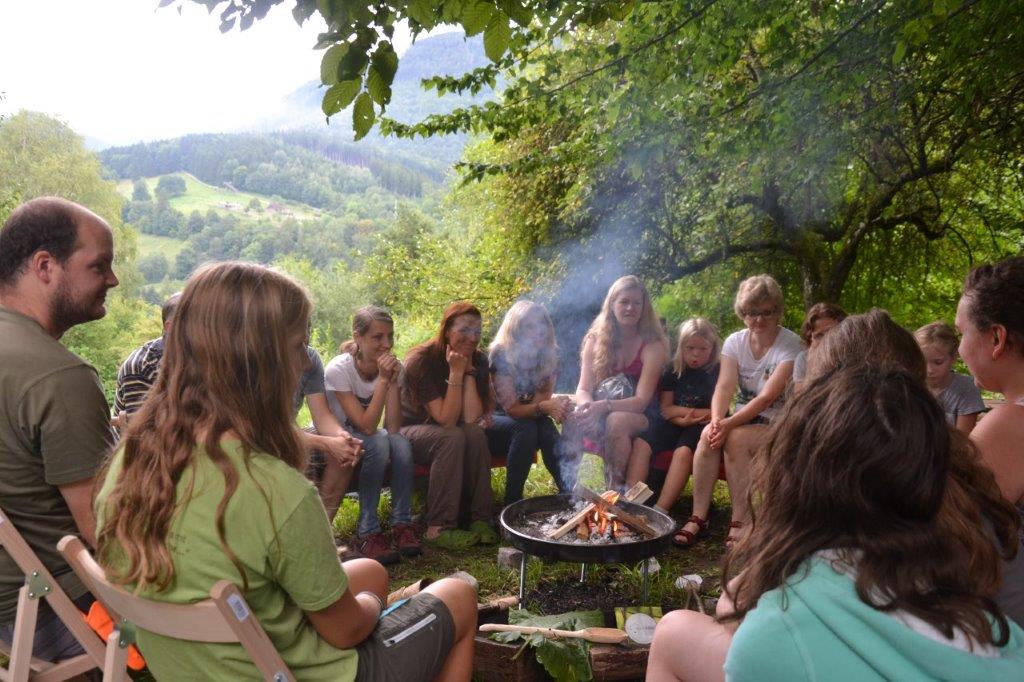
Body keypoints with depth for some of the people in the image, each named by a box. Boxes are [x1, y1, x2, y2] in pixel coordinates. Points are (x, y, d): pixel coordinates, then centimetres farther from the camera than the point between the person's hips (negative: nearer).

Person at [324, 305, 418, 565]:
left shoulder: (392, 367, -11)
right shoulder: (338, 369, -24)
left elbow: (393, 428, -20)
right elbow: (366, 426, -29)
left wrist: (393, 380, -28)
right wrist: (383, 380, -33)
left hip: (369, 437, 4)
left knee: (401, 443, -28)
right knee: (378, 443, -34)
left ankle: (401, 524, -19)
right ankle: (368, 531, -24)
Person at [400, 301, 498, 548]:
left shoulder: (478, 361, -6)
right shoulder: (422, 360, -21)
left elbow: (472, 418, -18)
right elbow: (446, 419, -26)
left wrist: (468, 370, -22)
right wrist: (456, 373, -31)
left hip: (446, 432, 5)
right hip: (409, 430, -4)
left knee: (475, 434, -27)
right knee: (452, 437, -33)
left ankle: (480, 519, -20)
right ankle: (439, 527, -28)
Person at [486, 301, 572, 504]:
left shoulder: (549, 355, -5)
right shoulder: (501, 355, -20)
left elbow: (543, 398, -7)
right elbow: (511, 408, -23)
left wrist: (556, 405, -33)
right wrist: (545, 406, -42)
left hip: (528, 417, 4)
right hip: (492, 421, -4)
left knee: (546, 427, -30)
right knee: (525, 429, -35)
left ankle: (569, 492, -34)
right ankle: (512, 502, -27)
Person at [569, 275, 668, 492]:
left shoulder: (653, 345, -7)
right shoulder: (595, 339, 3)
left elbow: (641, 401, -15)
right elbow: (583, 389, -2)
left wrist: (603, 406, -31)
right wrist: (588, 406, -26)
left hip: (641, 419, -2)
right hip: (601, 419, 2)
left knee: (617, 421, -36)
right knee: (574, 419, -31)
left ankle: (617, 490, -21)